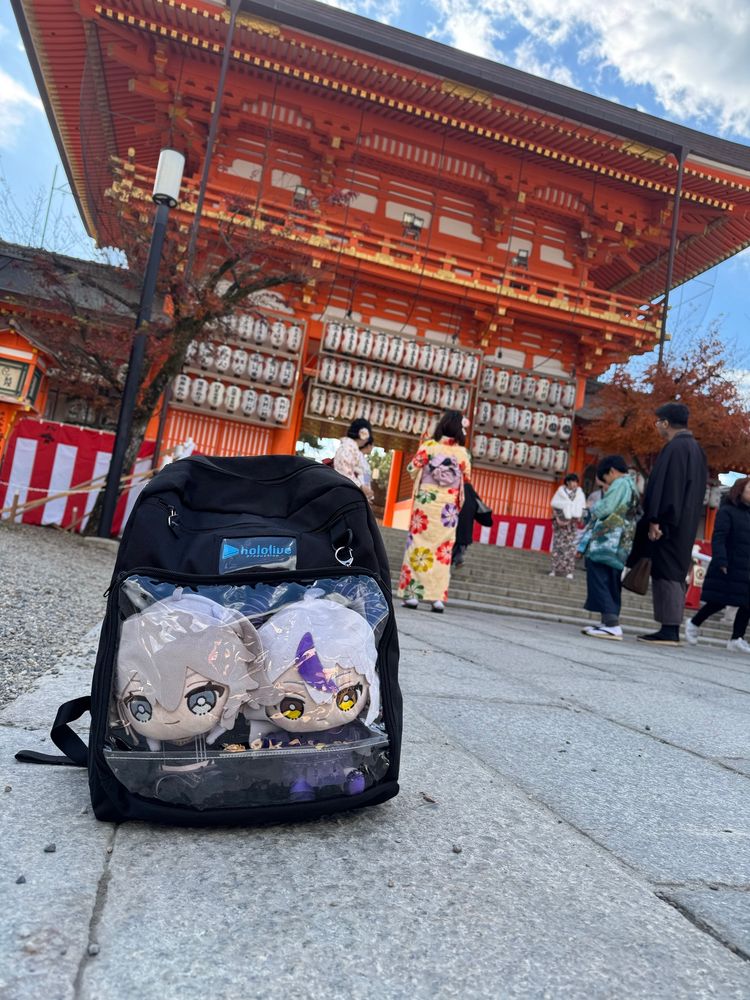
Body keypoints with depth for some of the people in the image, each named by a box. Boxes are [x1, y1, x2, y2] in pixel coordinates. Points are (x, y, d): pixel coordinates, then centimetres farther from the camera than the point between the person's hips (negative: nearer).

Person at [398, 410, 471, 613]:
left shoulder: (429, 445, -3)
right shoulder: (461, 451, 0)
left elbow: (412, 468, 1)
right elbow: (467, 477, 10)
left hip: (426, 502, -1)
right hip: (448, 507, 1)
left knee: (419, 544, 3)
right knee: (443, 549, 5)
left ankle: (412, 593, 2)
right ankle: (438, 597, 3)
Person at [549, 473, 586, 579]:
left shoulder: (579, 493, 7)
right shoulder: (560, 491, 3)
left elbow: (582, 508, 8)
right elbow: (554, 507, 1)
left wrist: (578, 518, -7)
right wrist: (557, 519, -9)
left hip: (572, 523, 1)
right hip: (560, 523, -1)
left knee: (571, 546, -5)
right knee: (558, 545, -1)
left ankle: (569, 571, -4)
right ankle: (556, 569, 4)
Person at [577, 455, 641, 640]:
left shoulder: (620, 484, -5)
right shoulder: (631, 487, 24)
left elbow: (603, 510, -16)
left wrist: (594, 507, 8)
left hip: (607, 543, -10)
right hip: (619, 547, 10)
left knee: (598, 581, -13)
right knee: (611, 585, 10)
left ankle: (612, 624, -21)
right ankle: (610, 623, 9)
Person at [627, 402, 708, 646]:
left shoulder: (674, 448, -12)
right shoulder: (694, 447, 18)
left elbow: (665, 486, -20)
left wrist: (655, 520, -22)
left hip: (669, 522, -10)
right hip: (686, 523, 10)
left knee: (665, 571, -8)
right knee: (675, 573, 10)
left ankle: (668, 631, -7)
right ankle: (671, 631, 14)